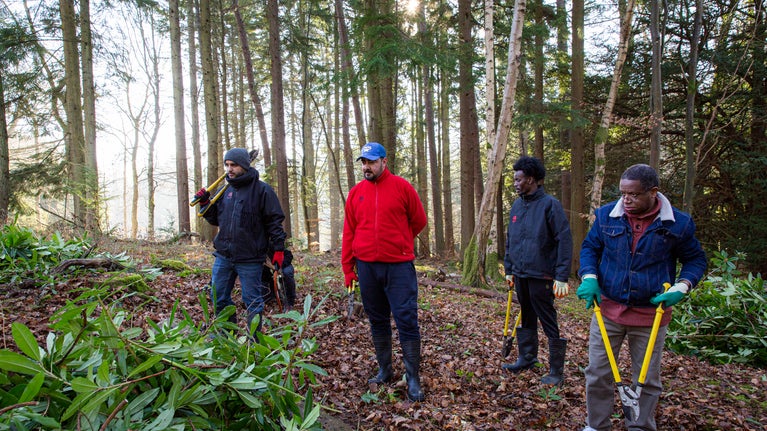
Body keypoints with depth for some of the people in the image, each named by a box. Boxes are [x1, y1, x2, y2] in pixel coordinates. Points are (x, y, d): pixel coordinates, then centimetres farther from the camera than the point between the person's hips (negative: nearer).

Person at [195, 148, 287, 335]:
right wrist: (205, 203, 4)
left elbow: (274, 221, -8)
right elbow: (215, 219, 20)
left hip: (250, 258, -6)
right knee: (218, 297, 14)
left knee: (252, 301, 5)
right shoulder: (225, 190, 11)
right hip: (223, 256, 6)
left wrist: (279, 249, -11)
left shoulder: (262, 190, -7)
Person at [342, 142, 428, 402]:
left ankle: (413, 380, 5)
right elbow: (349, 232, 9)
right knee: (377, 321, 13)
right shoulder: (356, 193, 6)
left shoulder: (401, 187, -2)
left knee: (407, 321, -4)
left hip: (399, 266, -3)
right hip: (366, 266, 4)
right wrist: (347, 268, 7)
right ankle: (384, 371, 27)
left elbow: (419, 221, 7)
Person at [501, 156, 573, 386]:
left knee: (549, 323, 2)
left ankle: (556, 371, 12)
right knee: (526, 319, 18)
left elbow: (564, 241, -14)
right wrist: (509, 269, 17)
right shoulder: (517, 205, 10)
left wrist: (562, 276, -17)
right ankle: (526, 358, 33)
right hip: (520, 275, 7)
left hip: (541, 276, -7)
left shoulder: (550, 204, -11)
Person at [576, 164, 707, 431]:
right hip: (608, 310, 1)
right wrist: (589, 277, -7)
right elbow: (590, 247, 10)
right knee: (597, 374, 8)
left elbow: (696, 259, 7)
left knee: (647, 379, 12)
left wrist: (682, 286, -11)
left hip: (651, 315, -1)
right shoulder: (606, 215, -4)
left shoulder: (678, 223, -7)